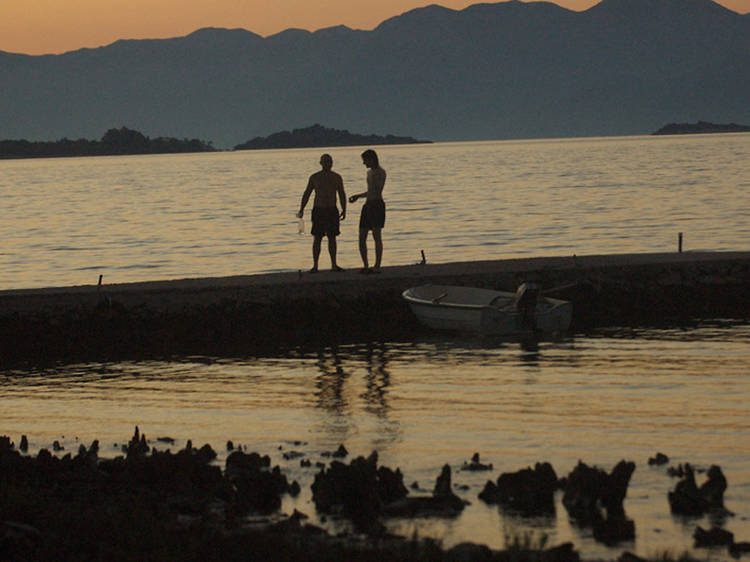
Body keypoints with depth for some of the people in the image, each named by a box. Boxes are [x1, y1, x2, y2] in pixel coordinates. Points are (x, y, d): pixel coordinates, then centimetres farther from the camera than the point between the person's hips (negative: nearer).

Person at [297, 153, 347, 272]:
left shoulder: (337, 177, 6)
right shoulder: (314, 177, 2)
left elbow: (342, 195, 11)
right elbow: (306, 194, 5)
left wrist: (344, 210, 2)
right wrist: (301, 210, -4)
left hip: (332, 210, 2)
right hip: (318, 210, -2)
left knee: (332, 238, 4)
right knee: (317, 239, -4)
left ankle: (334, 265, 9)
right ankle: (315, 266, 0)